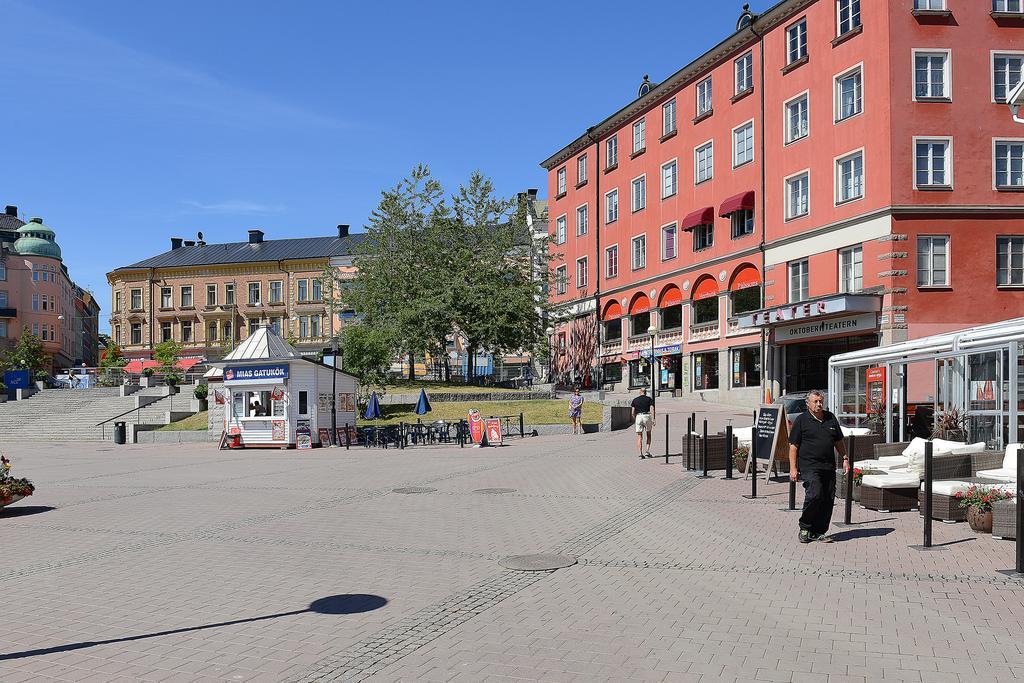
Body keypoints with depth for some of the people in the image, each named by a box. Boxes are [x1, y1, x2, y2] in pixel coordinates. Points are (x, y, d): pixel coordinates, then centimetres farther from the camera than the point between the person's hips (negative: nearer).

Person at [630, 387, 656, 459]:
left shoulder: (635, 400, 11)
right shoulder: (649, 399, 8)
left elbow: (632, 413, 7)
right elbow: (652, 410, -6)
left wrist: (635, 420, 21)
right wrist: (653, 419, -9)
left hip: (638, 417, 1)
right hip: (647, 416, -1)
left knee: (639, 437, 4)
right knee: (648, 435, 18)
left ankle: (640, 454, -6)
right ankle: (647, 451, 8)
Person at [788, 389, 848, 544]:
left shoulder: (831, 418, 15)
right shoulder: (801, 420, 1)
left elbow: (839, 442, 25)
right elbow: (793, 446, -2)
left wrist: (845, 458, 13)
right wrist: (793, 468, -9)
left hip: (829, 467, 5)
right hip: (809, 466, -5)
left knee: (828, 500, 2)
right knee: (814, 495, -19)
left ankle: (819, 532, 12)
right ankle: (805, 528, -1)